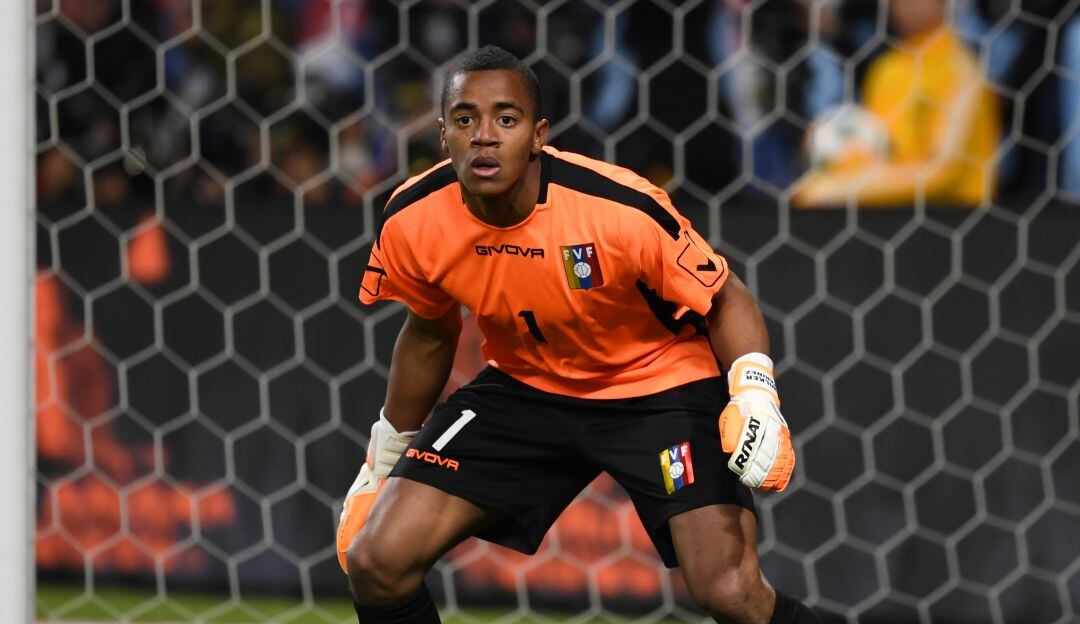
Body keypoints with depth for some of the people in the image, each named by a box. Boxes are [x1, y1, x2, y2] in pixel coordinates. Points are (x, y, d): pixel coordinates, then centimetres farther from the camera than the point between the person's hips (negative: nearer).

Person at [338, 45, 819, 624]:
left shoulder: (623, 208, -29)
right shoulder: (411, 222, -15)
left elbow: (724, 300, -13)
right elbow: (429, 334, 7)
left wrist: (755, 396, -31)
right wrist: (385, 456, 16)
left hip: (658, 384, -4)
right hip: (523, 385, 4)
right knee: (376, 560, -12)